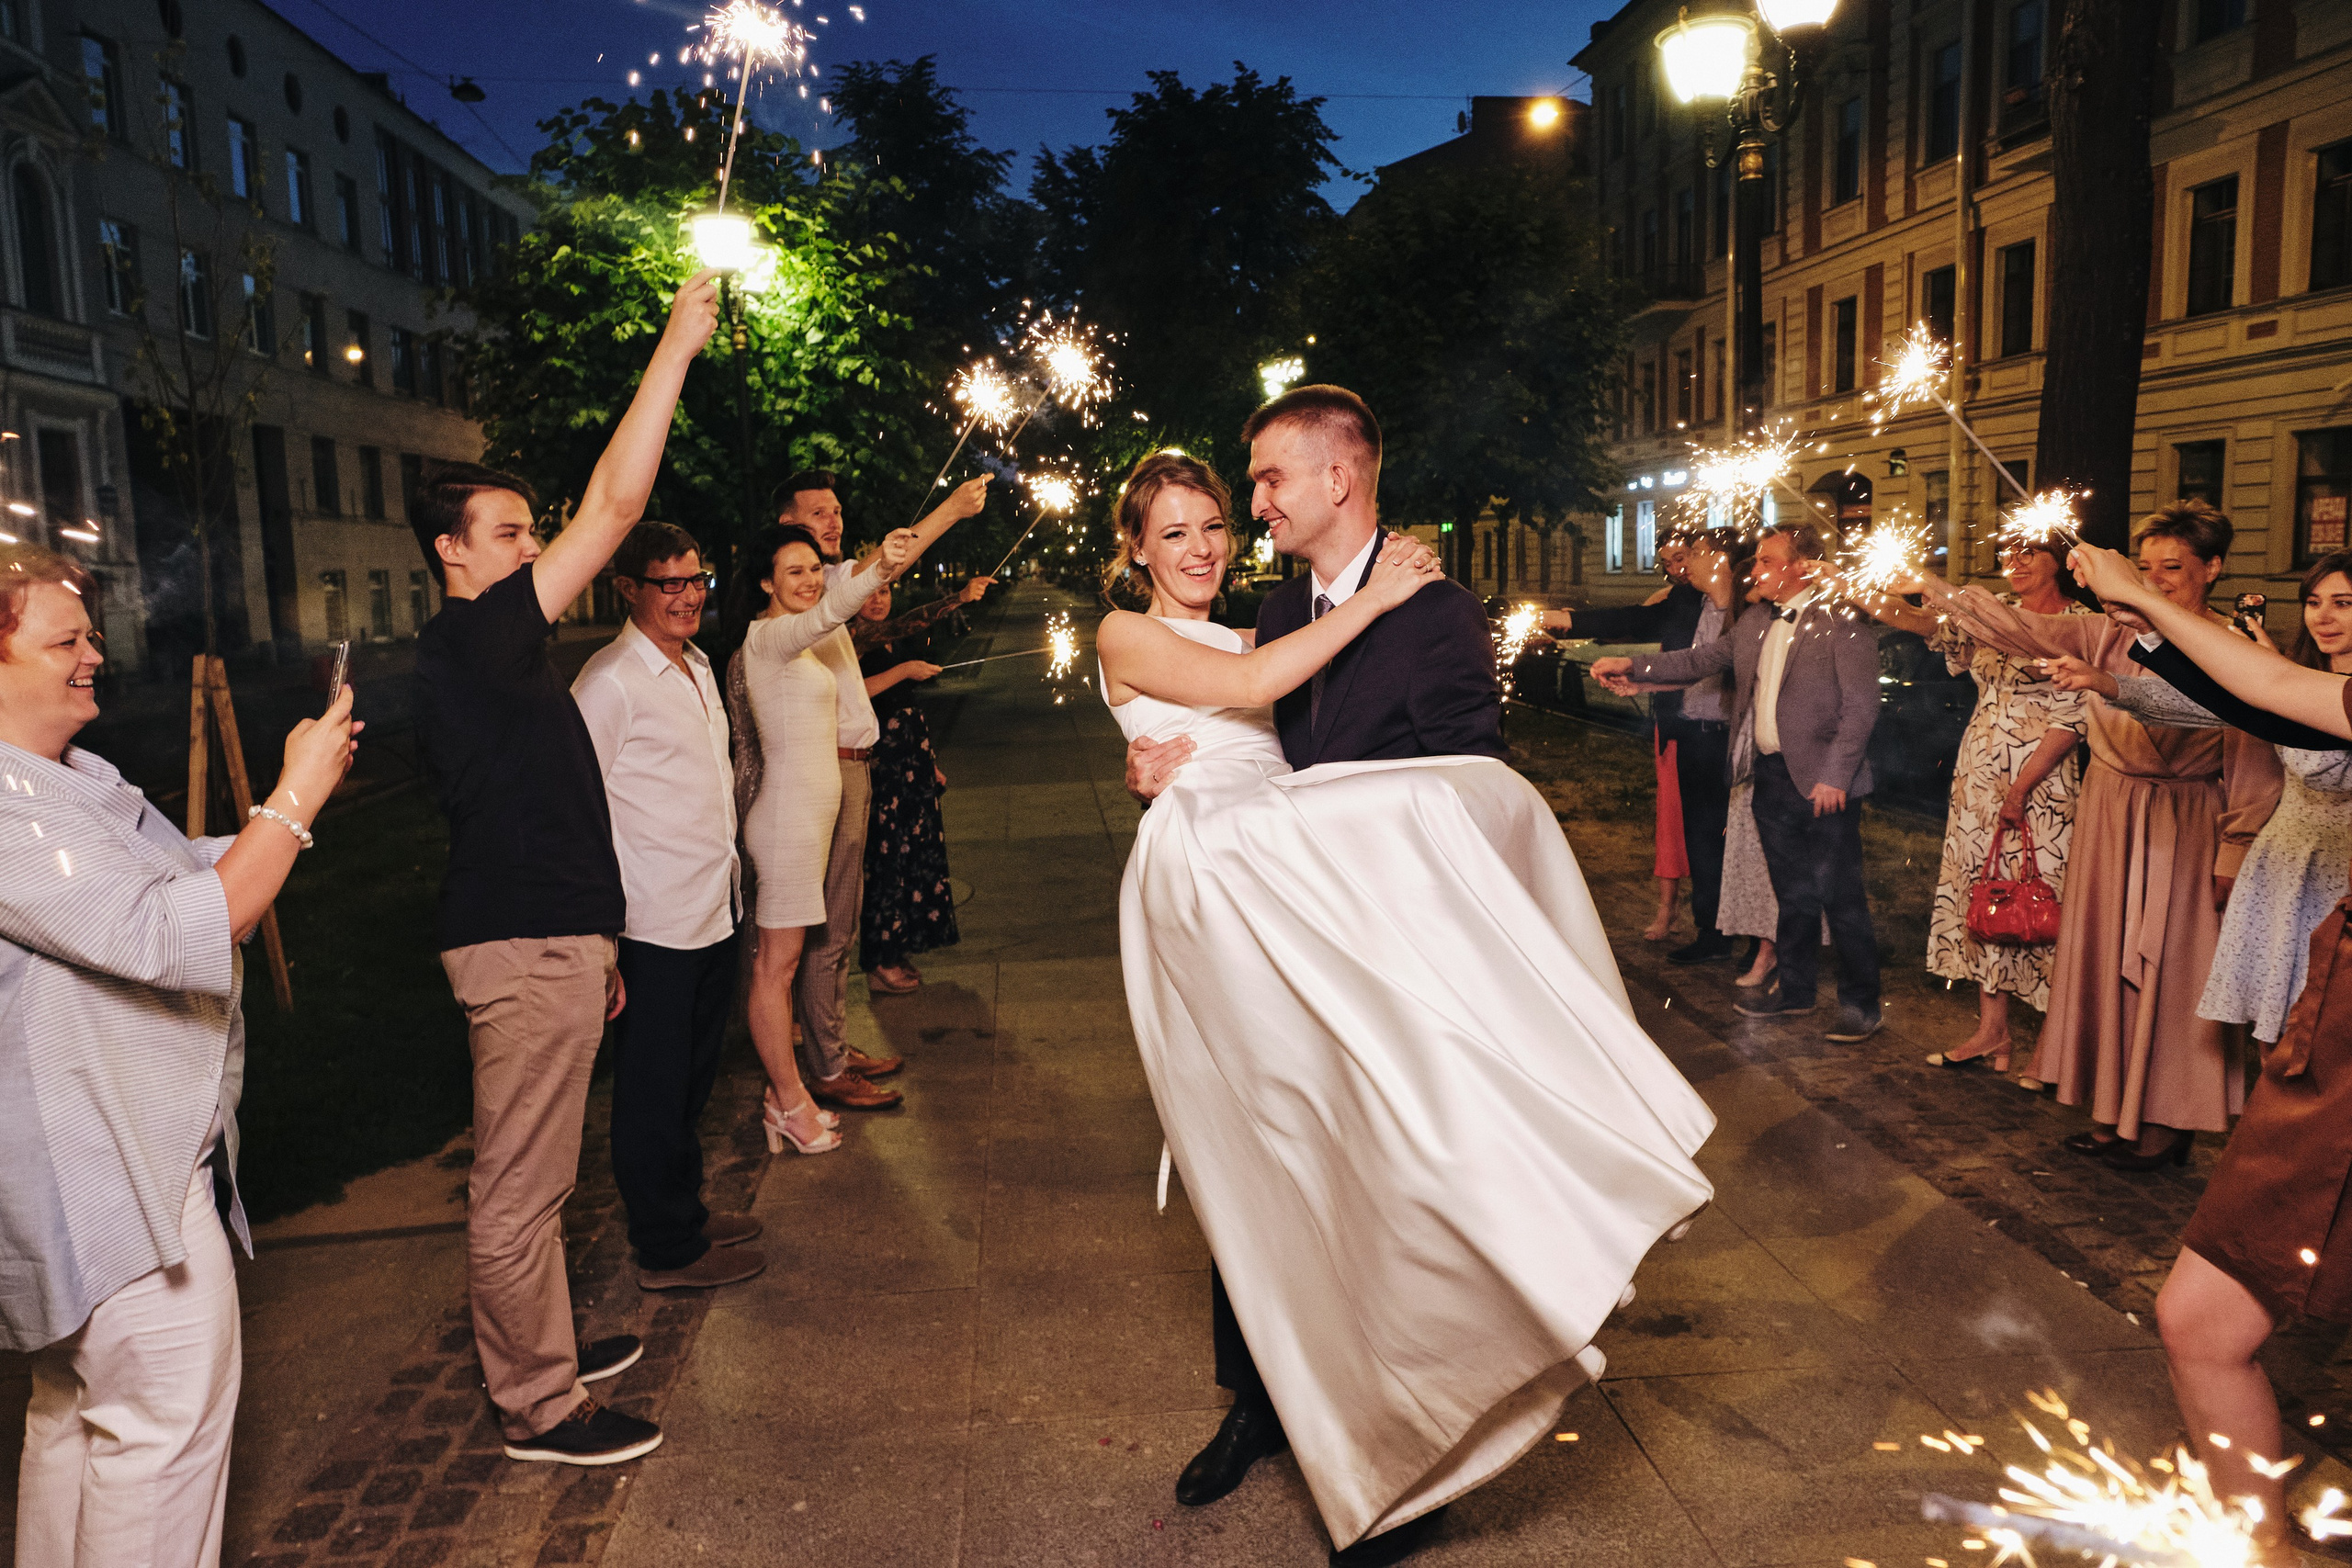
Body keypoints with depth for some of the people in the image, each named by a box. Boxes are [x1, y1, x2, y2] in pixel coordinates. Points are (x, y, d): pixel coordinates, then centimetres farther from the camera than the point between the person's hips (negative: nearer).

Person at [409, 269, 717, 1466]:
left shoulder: (494, 658, 16)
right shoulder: (468, 639, -15)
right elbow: (614, 506, -22)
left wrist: (596, 944, 24)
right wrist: (677, 346, -17)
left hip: (543, 938, 10)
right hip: (524, 949, -10)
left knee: (529, 1177, 21)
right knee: (516, 1188, 1)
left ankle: (538, 1349, 36)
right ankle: (538, 1409, 12)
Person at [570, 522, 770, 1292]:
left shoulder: (697, 666, 13)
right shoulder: (610, 680, -15)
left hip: (715, 909, 9)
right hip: (654, 922, -9)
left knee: (691, 1080, 21)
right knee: (653, 1091, 5)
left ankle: (685, 1210, 36)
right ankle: (667, 1250, 18)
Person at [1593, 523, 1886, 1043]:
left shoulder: (1842, 620, -11)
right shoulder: (1756, 621, 12)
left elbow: (1862, 705, -14)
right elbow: (1702, 660, 15)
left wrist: (1834, 776, -17)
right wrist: (1634, 668, 3)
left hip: (1824, 782, -7)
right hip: (1771, 776, 7)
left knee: (1840, 897, 0)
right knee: (1793, 892, 18)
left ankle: (1860, 1004, 14)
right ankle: (1793, 987, 31)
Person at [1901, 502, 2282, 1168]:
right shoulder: (2109, 634, 2)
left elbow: (2253, 770, -8)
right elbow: (2018, 630, -2)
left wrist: (2232, 859, -10)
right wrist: (1930, 586, -12)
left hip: (2181, 827, -4)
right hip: (2107, 814, 4)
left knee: (2167, 972, 3)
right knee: (2107, 960, 11)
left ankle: (2167, 1121, 20)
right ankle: (2118, 1111, 25)